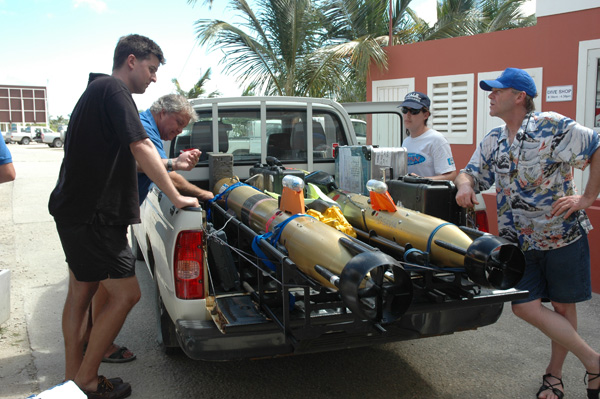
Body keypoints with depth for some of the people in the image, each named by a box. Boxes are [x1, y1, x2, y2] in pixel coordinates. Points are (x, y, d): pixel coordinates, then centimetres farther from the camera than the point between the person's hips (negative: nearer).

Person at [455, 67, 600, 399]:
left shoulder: (551, 126, -12)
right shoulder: (493, 141, 9)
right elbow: (470, 172, 14)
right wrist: (464, 184, -10)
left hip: (563, 233, -5)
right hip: (519, 240, 5)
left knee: (562, 305, 8)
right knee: (524, 306, -3)